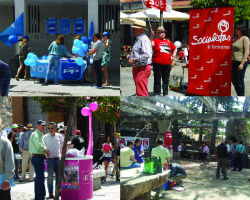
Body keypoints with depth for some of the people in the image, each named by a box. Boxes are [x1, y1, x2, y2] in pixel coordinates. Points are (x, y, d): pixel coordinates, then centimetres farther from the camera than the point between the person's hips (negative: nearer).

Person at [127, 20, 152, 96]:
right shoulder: (138, 39, 18)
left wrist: (134, 60, -23)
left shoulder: (144, 39, -16)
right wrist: (130, 56, 13)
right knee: (140, 92, 18)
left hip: (142, 69, -11)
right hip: (138, 69, 11)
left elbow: (147, 55, -29)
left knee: (141, 93, -8)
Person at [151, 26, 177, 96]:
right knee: (157, 80, -1)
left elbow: (175, 49, 28)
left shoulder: (168, 41, 15)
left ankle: (165, 94, 20)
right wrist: (151, 36, -30)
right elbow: (151, 44, -21)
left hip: (167, 63, 5)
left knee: (166, 80, 11)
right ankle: (157, 94, 4)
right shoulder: (156, 41, 1)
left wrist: (173, 56, 16)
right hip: (158, 63, -5)